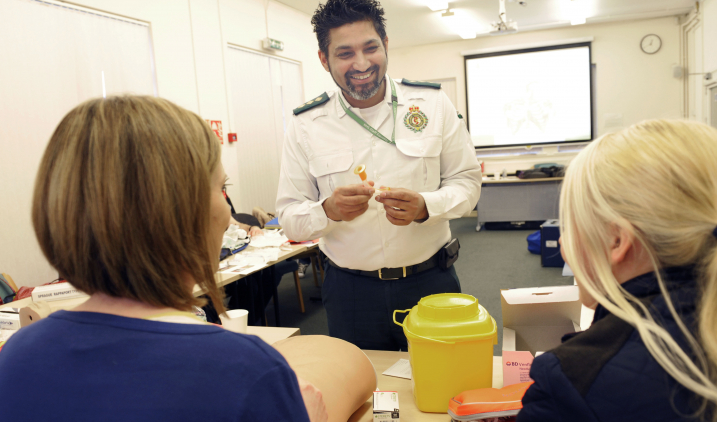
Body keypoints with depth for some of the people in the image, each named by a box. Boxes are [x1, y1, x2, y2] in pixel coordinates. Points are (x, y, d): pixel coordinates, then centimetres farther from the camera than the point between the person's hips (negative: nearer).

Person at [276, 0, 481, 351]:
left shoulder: (433, 104, -2)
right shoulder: (305, 126, -4)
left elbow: (466, 180, 1)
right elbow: (289, 216, -3)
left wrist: (425, 206, -19)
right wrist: (329, 210, -24)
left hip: (430, 282, 1)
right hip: (349, 291, 0)